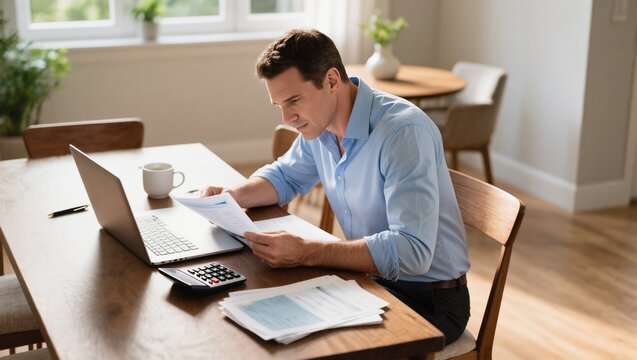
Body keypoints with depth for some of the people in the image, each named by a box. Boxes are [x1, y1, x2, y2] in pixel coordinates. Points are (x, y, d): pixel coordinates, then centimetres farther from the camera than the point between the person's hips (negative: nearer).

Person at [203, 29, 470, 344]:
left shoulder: (403, 131, -26)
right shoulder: (318, 123, -1)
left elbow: (411, 251, -34)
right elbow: (286, 176, 19)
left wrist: (304, 253, -37)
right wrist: (233, 195, -2)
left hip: (429, 298, -7)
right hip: (370, 277, 7)